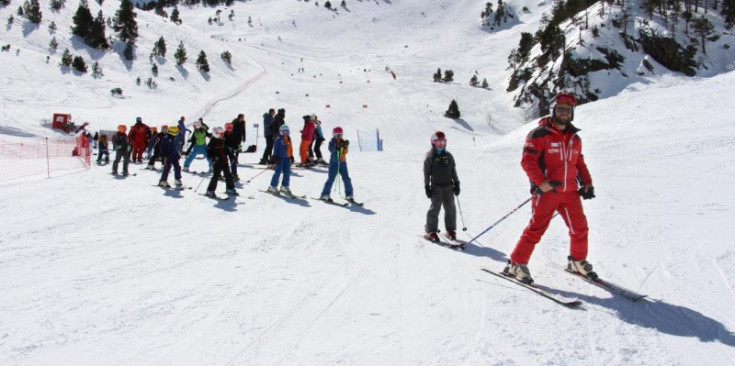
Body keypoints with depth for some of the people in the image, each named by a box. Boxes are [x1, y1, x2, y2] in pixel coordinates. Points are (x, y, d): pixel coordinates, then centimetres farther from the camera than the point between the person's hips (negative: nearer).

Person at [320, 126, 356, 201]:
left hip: (342, 162, 4)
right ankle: (325, 194, 0)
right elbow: (331, 150, -19)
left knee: (346, 179, 1)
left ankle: (349, 195, 9)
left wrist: (345, 146, -19)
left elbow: (345, 152, -2)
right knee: (331, 178, -7)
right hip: (334, 162, -4)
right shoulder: (332, 142, -2)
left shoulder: (342, 142, 7)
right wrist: (337, 147, -35)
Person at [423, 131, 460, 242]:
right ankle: (431, 232, 1)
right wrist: (427, 187, -7)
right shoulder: (429, 158, -3)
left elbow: (453, 170, 14)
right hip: (436, 187, -4)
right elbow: (427, 173, -2)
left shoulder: (449, 156, 9)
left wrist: (456, 184, 11)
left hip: (448, 186, 4)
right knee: (435, 208, -5)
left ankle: (450, 230, 15)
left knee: (450, 208, 5)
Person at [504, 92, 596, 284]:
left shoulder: (575, 139, 15)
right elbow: (527, 161, -12)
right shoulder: (539, 134, -7)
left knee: (580, 227, 8)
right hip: (546, 192, -6)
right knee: (536, 229, -6)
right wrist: (541, 183, -21)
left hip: (569, 192, 6)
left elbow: (579, 163, 22)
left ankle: (578, 261, 29)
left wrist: (587, 183, 9)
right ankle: (516, 264, 4)